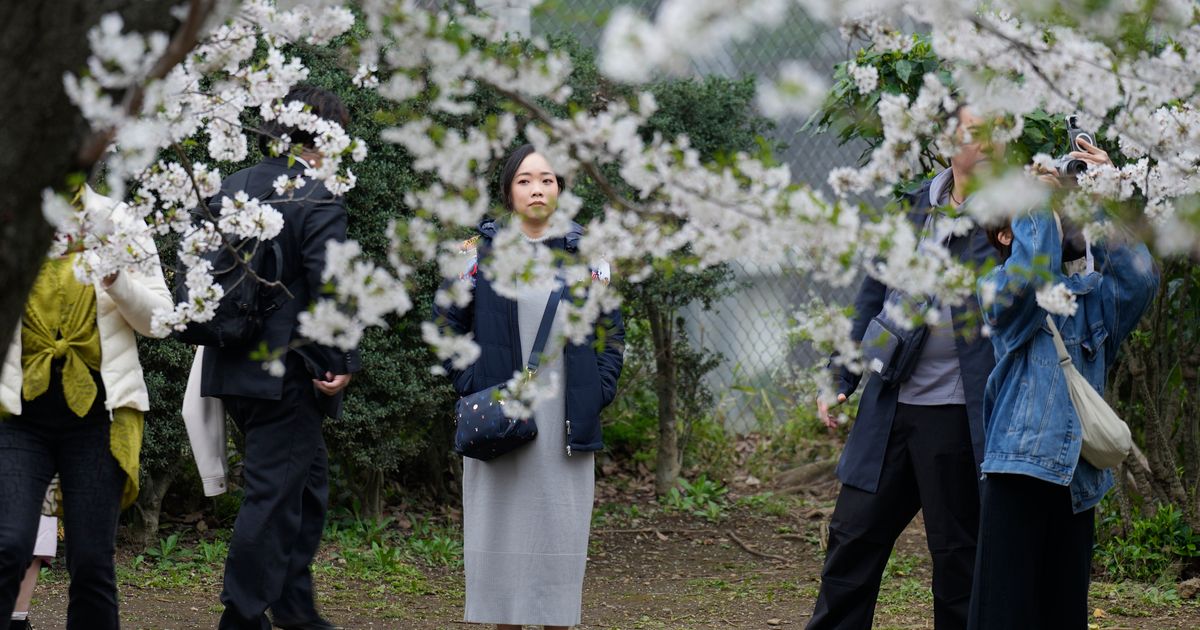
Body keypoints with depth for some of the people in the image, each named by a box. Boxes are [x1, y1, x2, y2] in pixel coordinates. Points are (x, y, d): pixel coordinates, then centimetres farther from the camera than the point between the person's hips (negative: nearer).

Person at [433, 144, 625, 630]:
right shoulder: (482, 251, 3)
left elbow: (612, 332, 13)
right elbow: (445, 323, 8)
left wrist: (598, 393, 1)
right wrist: (470, 385, -1)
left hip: (565, 424, 1)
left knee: (561, 534, 1)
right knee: (502, 531, 0)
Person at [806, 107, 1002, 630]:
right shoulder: (911, 207, 10)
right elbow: (873, 298, 17)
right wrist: (842, 380, 16)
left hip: (960, 414, -5)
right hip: (892, 406, 5)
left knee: (957, 551, 4)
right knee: (855, 533, 10)